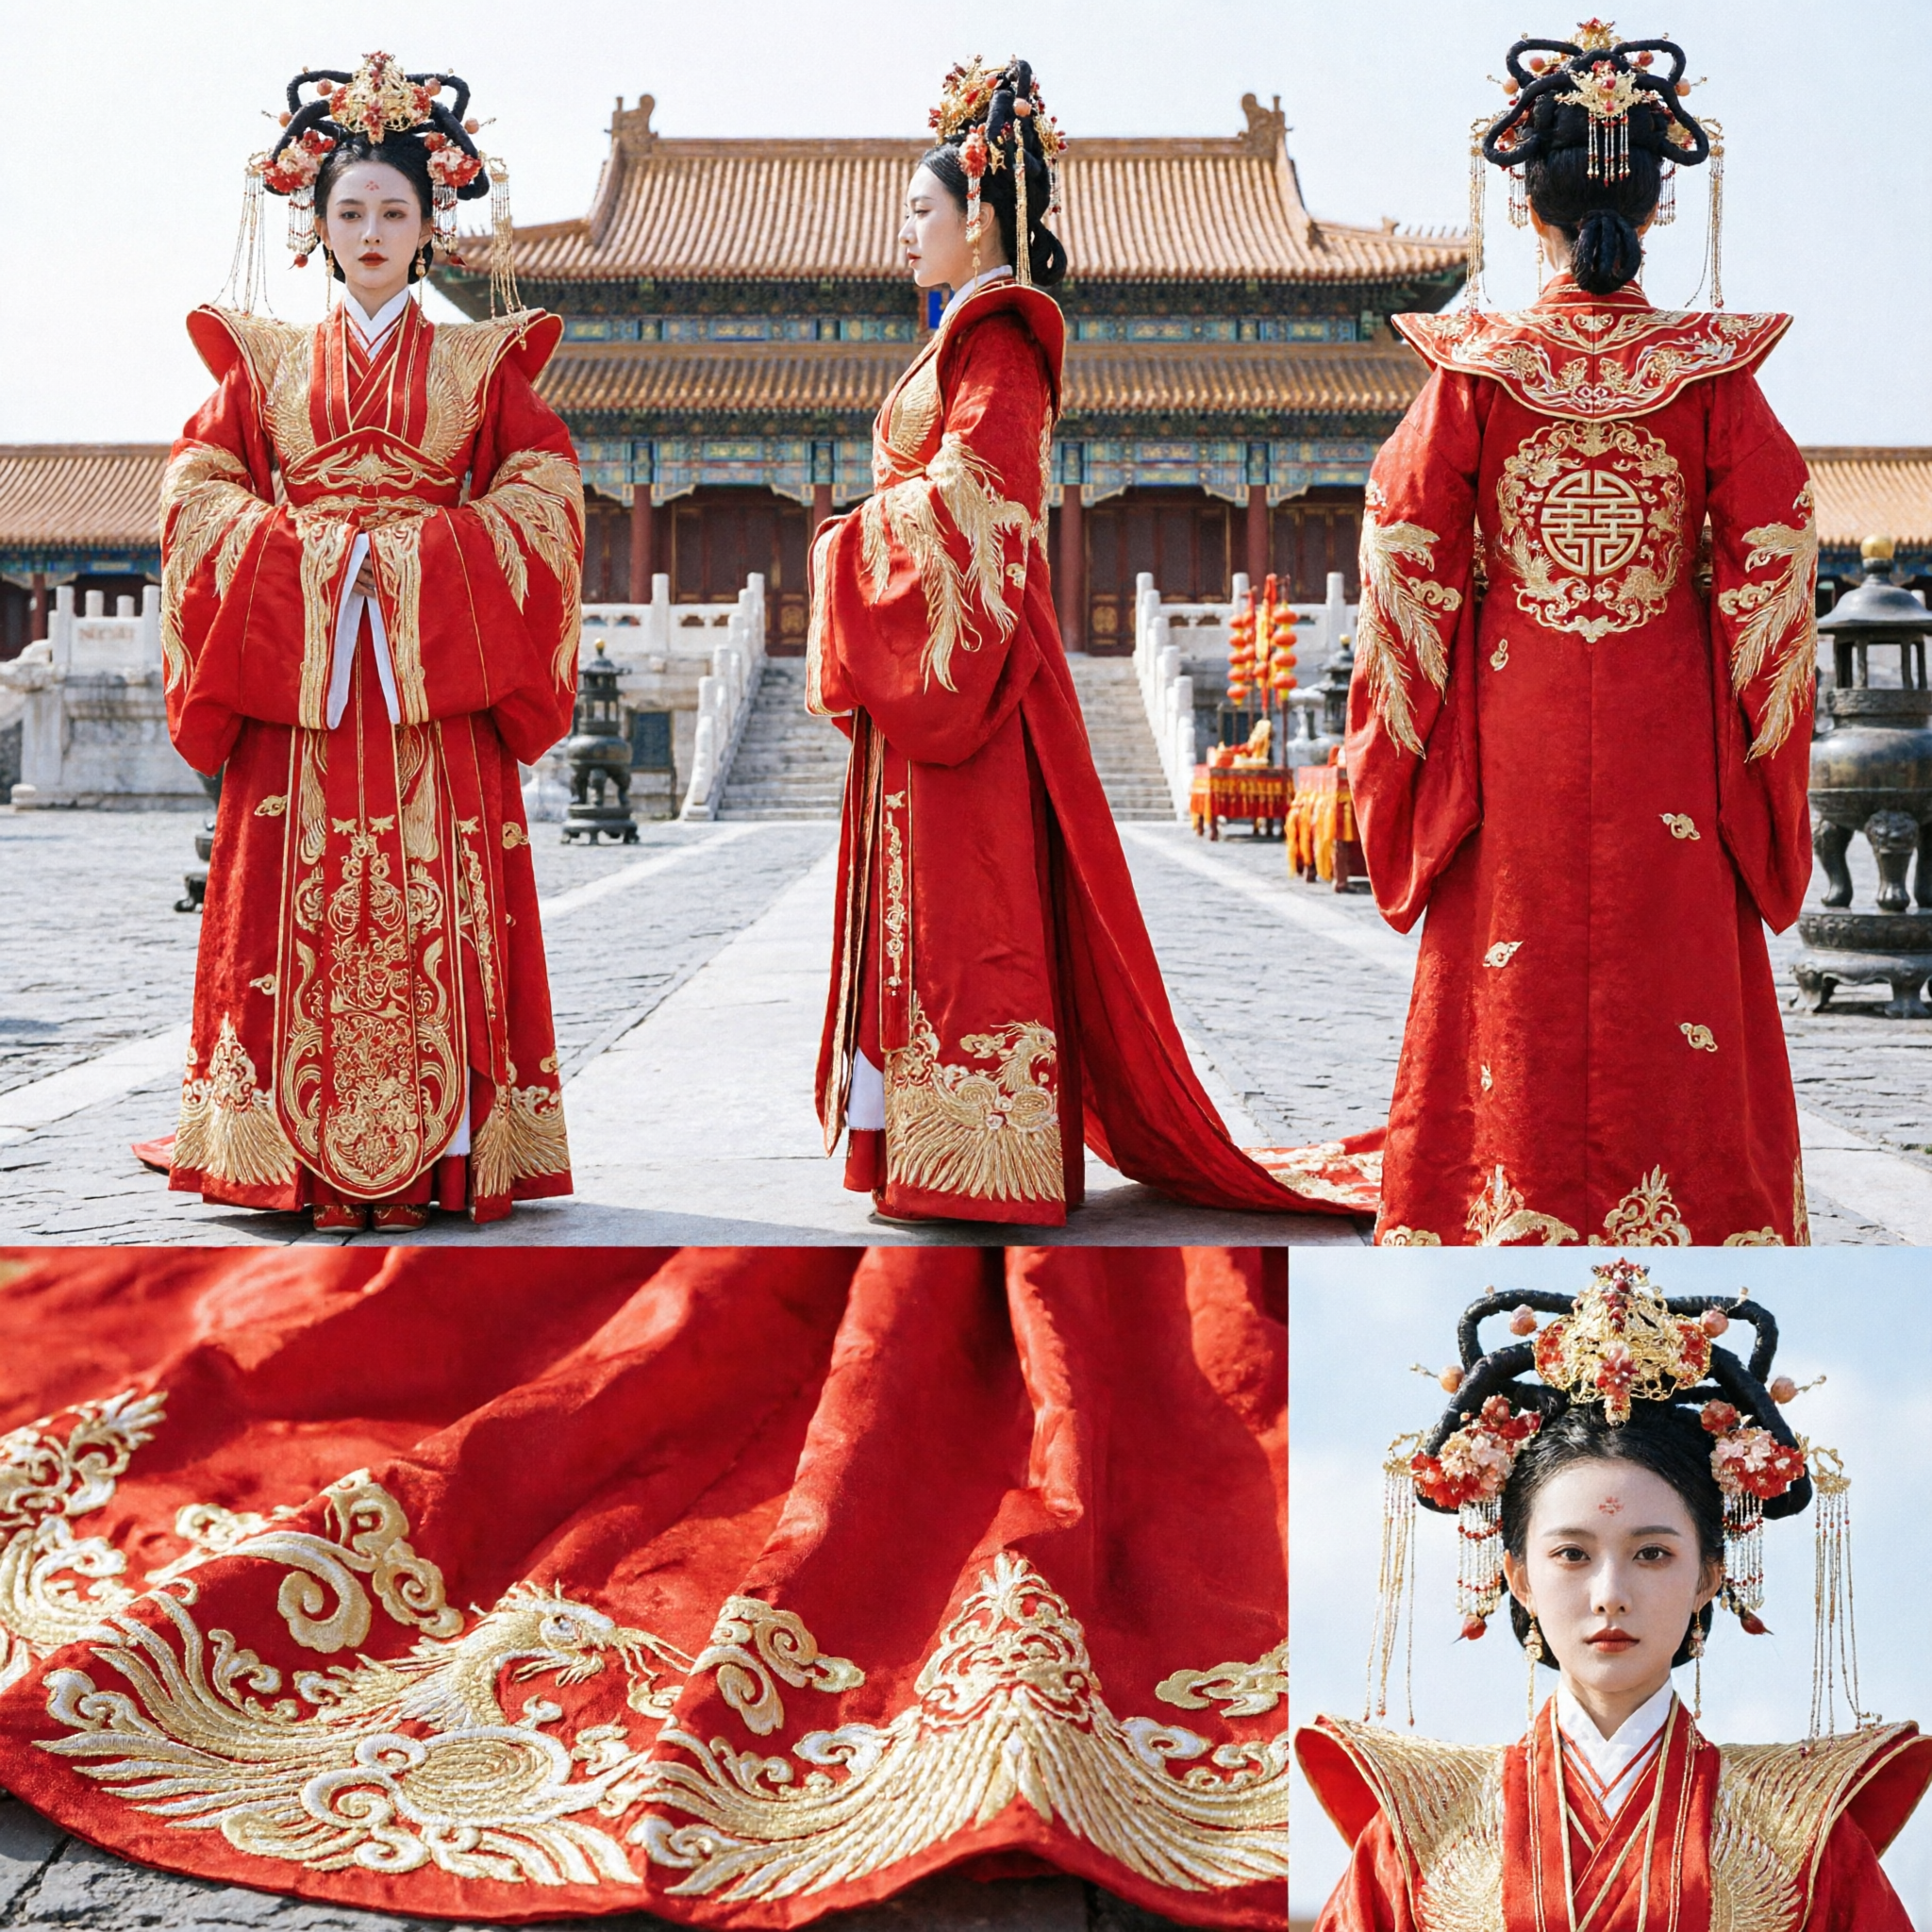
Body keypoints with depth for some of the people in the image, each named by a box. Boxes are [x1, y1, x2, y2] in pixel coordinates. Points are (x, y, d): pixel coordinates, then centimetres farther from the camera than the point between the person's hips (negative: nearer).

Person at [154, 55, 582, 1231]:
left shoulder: (480, 364, 12)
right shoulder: (267, 361, 15)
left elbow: (545, 492, 3)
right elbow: (198, 487, 9)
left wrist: (422, 553, -10)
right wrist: (299, 549, -8)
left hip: (434, 675, -1)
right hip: (295, 669, 1)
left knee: (431, 903, -6)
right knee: (304, 903, -4)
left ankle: (432, 1152, -2)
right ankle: (300, 1158, 0)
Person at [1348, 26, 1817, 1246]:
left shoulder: (1476, 368, -4)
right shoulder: (1713, 369, -3)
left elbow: (1405, 554, -5)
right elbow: (1774, 552, -5)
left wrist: (1412, 726, 5)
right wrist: (1752, 729, 4)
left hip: (1511, 730, 0)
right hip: (1669, 736, 0)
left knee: (1518, 1001, 6)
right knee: (1672, 973, 9)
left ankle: (1510, 1221, 12)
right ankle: (1683, 1205, 15)